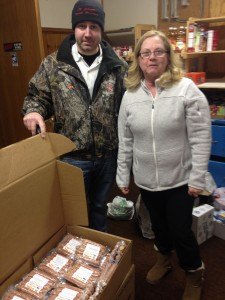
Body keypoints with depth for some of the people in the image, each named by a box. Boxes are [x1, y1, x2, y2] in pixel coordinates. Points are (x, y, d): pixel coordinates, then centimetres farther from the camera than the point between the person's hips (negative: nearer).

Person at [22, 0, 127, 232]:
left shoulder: (116, 66, 0)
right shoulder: (53, 63, -4)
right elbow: (37, 96, 5)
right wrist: (34, 110, -19)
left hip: (108, 155, 2)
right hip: (72, 156, -1)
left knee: (100, 205, 23)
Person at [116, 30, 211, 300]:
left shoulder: (186, 89, -12)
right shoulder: (130, 95, 0)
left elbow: (200, 138, -12)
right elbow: (125, 141, 3)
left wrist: (197, 178, -13)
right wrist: (122, 176, 5)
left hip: (180, 179, -3)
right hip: (146, 179, 4)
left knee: (181, 230, 8)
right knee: (158, 224, 23)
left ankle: (194, 273, 39)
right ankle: (163, 258, 53)